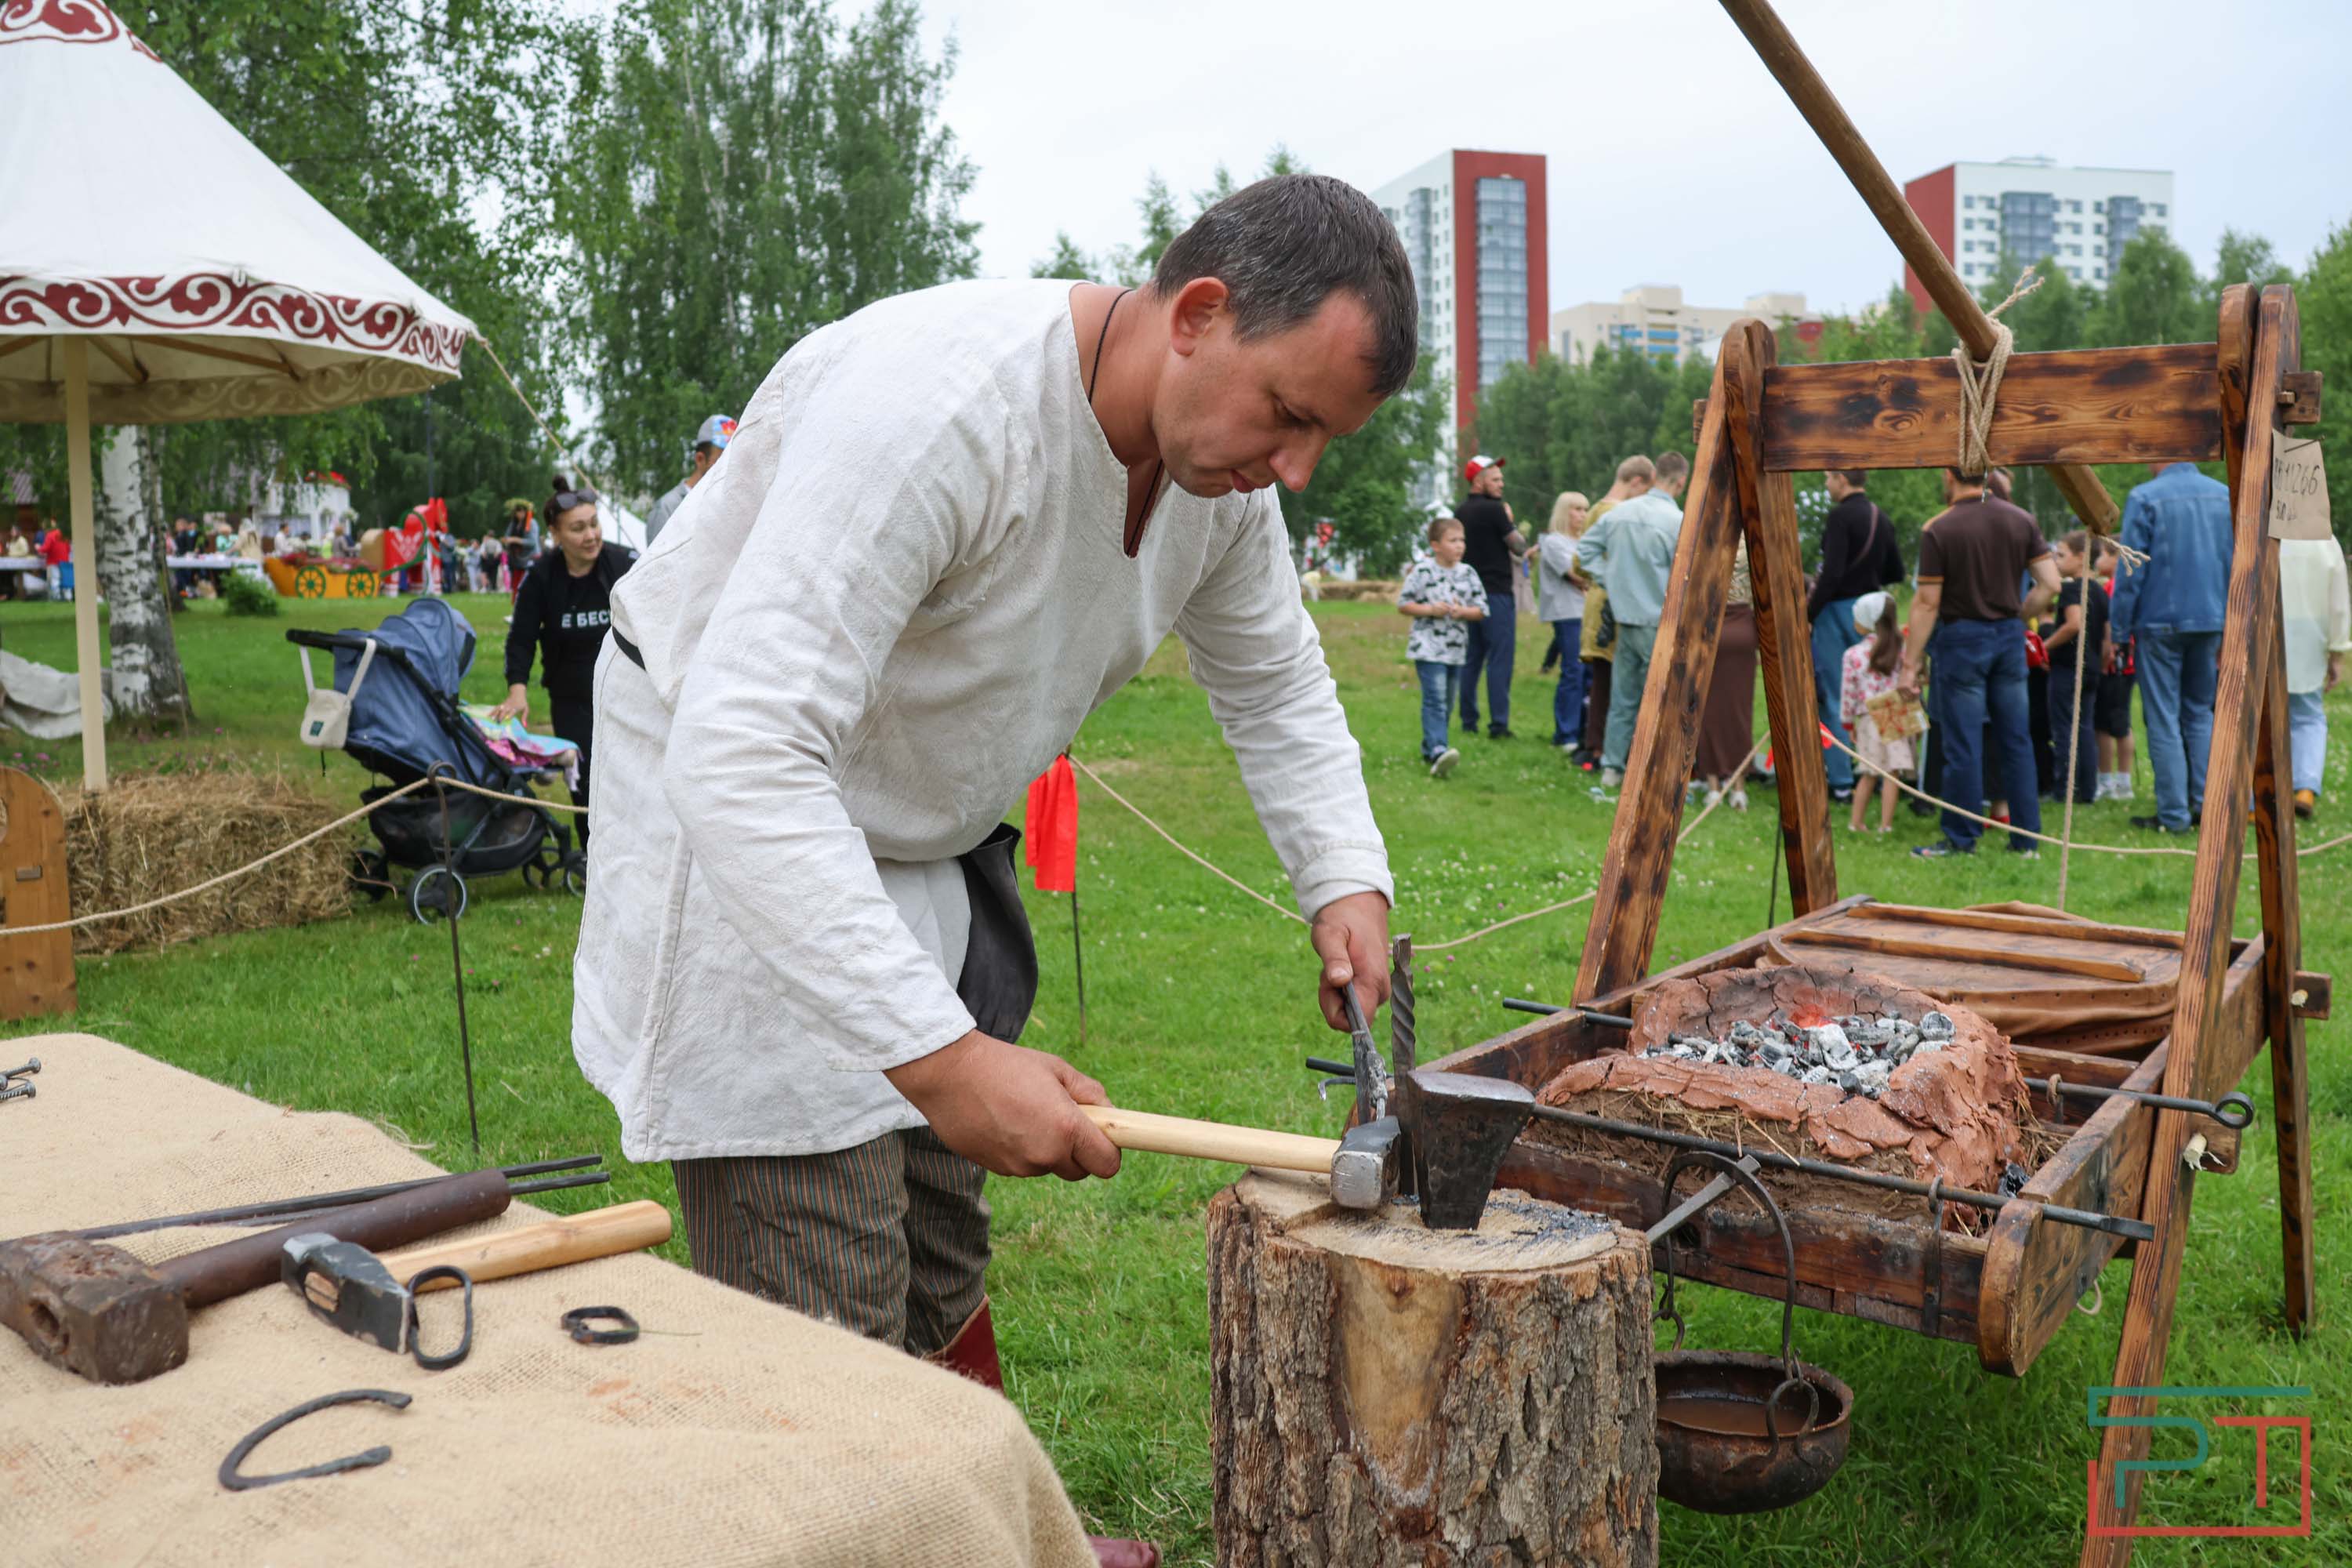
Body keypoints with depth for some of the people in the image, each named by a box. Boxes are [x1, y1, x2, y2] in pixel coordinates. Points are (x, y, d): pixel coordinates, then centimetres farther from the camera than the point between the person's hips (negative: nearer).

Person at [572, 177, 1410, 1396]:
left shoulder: (1224, 459, -7)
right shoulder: (940, 403, -34)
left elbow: (1276, 686, 11)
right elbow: (739, 753, -40)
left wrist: (1347, 880, -4)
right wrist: (941, 1055, -43)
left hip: (930, 838, 8)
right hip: (738, 832, -7)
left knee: (942, 1272, 16)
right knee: (831, 1341, -9)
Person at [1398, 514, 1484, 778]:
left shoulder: (1468, 574, 6)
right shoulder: (1422, 571, -5)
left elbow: (1481, 610, 8)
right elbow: (1403, 603, -2)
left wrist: (1463, 611, -12)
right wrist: (1430, 610, -15)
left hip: (1456, 648, 6)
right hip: (1428, 646, -5)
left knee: (1447, 704, 12)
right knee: (1435, 699, -17)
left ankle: (1429, 748, 27)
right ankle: (1438, 752, -26)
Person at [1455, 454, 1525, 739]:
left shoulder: (1460, 512, 11)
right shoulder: (1494, 510, -13)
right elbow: (1521, 548, -8)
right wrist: (1511, 521, 6)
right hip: (1497, 593, -8)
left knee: (1471, 659, 11)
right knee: (1500, 660, -6)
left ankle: (1468, 723, 14)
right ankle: (1499, 725, -8)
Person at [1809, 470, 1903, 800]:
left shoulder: (1840, 516, -15)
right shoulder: (1881, 517, 11)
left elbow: (1831, 573, -22)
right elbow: (1896, 572, 16)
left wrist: (1808, 613, -16)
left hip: (1839, 610, -8)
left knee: (1832, 698, -2)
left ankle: (1840, 780, -2)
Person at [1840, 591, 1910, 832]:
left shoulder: (1852, 655, -6)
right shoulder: (1900, 647, -1)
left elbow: (1848, 693, 0)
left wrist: (1848, 722, 12)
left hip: (1866, 719, 1)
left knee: (1869, 773, 13)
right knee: (1891, 772, 1)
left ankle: (1856, 822, 15)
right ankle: (1886, 823, -2)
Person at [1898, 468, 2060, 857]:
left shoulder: (1939, 529, -11)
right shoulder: (2021, 520, 3)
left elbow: (1927, 603, -12)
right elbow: (2051, 583, 0)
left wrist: (1910, 664, -7)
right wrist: (2017, 617, 14)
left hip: (1962, 638, -5)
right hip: (2009, 635, 5)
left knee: (1963, 745, 1)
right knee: (2016, 740, 10)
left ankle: (1962, 839, 7)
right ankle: (2025, 837, 13)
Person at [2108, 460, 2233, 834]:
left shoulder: (2144, 498, -9)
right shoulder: (2226, 497, 6)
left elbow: (2131, 570, -10)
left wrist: (2118, 631, -5)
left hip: (2159, 622, -5)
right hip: (2209, 622, 5)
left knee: (2163, 719, 1)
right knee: (2201, 714, 16)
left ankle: (2173, 815, 1)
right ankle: (2205, 806, 14)